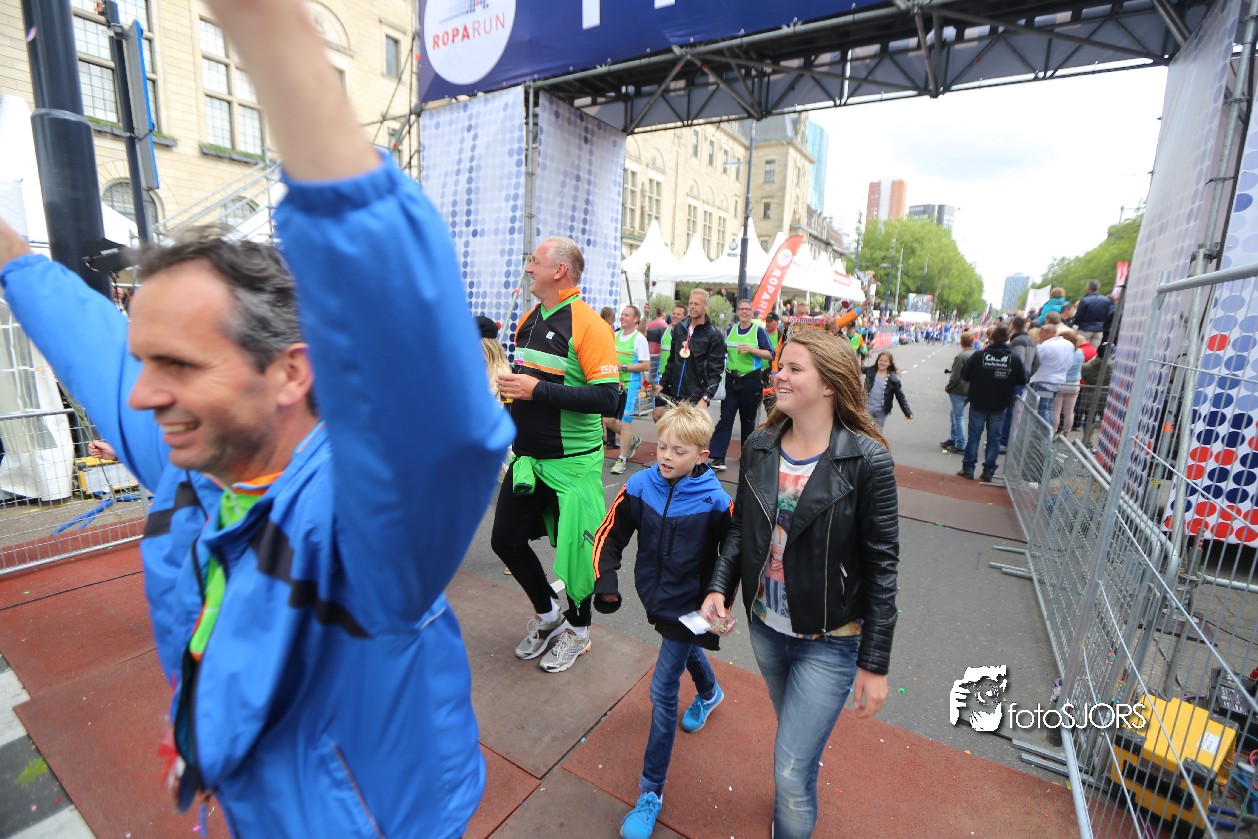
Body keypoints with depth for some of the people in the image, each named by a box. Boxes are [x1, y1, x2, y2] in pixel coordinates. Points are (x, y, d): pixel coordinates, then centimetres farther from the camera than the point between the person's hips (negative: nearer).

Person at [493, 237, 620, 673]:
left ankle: (577, 629, 35)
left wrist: (538, 391, -25)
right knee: (506, 539, 14)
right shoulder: (528, 320, 8)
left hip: (572, 462, -7)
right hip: (527, 456, 8)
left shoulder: (588, 325, -16)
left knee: (575, 547, 8)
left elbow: (607, 397, -25)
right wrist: (510, 388, 5)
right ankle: (547, 613, 38)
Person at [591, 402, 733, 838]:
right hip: (655, 597, 5)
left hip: (689, 605, -4)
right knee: (684, 651, 30)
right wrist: (606, 583, -13)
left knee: (663, 690, -2)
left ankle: (651, 793, 16)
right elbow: (610, 536, -5)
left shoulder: (715, 502, -24)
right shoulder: (639, 487, -15)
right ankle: (709, 693, 65)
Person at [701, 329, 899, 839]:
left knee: (791, 774, 0)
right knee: (794, 731, 29)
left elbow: (882, 566, -15)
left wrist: (875, 663, -10)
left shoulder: (866, 461, -20)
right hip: (765, 627, 5)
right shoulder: (759, 448, -6)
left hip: (829, 642, -5)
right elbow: (741, 528, 4)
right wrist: (720, 587, -9)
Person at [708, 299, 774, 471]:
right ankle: (718, 458, -9)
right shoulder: (730, 330, 10)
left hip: (751, 381, -2)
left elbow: (770, 355, -6)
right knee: (725, 418, -6)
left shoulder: (758, 331, -1)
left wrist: (751, 349, -18)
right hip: (731, 380, 2)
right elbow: (722, 351, 23)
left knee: (748, 419, 10)